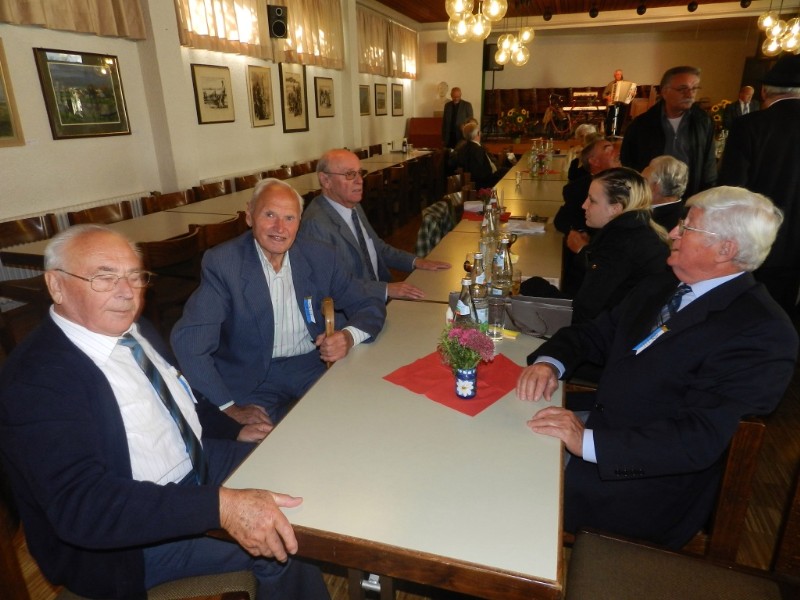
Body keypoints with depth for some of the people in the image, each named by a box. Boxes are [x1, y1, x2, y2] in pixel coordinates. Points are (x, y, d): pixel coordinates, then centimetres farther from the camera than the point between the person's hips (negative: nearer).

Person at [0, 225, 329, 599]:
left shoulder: (137, 331, 3)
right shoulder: (37, 377, -23)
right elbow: (83, 504, -34)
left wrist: (235, 432, 5)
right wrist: (221, 506, -42)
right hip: (128, 532, -8)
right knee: (280, 547, -19)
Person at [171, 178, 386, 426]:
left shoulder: (320, 256, -1)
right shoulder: (222, 262, -11)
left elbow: (371, 306, 4)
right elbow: (188, 339, -16)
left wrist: (349, 337, -18)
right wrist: (229, 406, -20)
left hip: (315, 366, 3)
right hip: (255, 381, -2)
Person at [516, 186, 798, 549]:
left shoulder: (761, 332, -17)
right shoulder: (659, 288, 9)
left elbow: (700, 438, -25)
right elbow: (594, 334, 10)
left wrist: (591, 442, -33)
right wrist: (549, 362, -11)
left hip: (648, 483, -7)